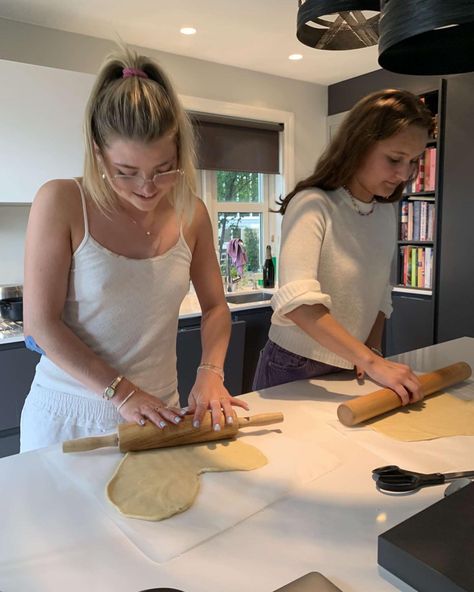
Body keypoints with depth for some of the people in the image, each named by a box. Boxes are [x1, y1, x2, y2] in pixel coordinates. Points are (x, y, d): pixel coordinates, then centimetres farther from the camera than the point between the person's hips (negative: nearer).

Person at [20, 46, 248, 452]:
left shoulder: (192, 213, -4)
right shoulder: (61, 202, -14)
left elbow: (215, 306, 5)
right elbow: (42, 324, -14)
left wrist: (211, 372, -12)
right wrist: (121, 392, -19)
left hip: (157, 412, 3)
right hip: (69, 416, -2)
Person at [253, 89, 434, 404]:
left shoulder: (387, 213, 2)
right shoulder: (313, 205, -19)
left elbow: (380, 296, 9)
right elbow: (297, 302, -31)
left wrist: (374, 349, -5)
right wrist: (370, 360, -31)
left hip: (351, 371, 6)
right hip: (295, 370, -5)